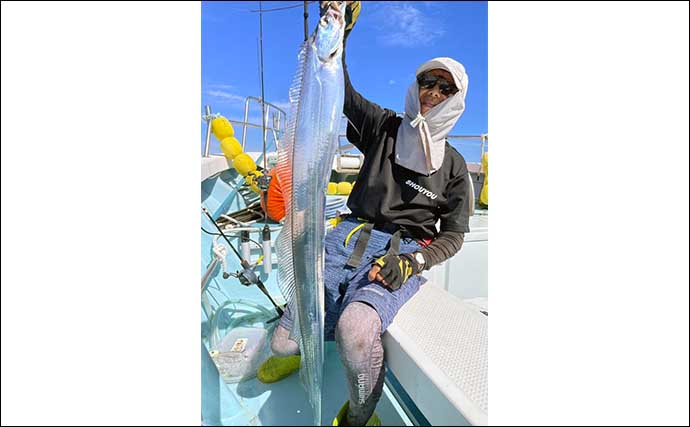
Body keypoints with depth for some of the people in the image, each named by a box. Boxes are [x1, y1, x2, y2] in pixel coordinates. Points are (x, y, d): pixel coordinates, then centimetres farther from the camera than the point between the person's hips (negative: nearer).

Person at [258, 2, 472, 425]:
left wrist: (414, 262, -11)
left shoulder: (453, 164, 9)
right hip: (353, 235, 2)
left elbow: (453, 234, 7)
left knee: (355, 331, -33)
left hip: (404, 249, -1)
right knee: (285, 341, -9)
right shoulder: (384, 127, 12)